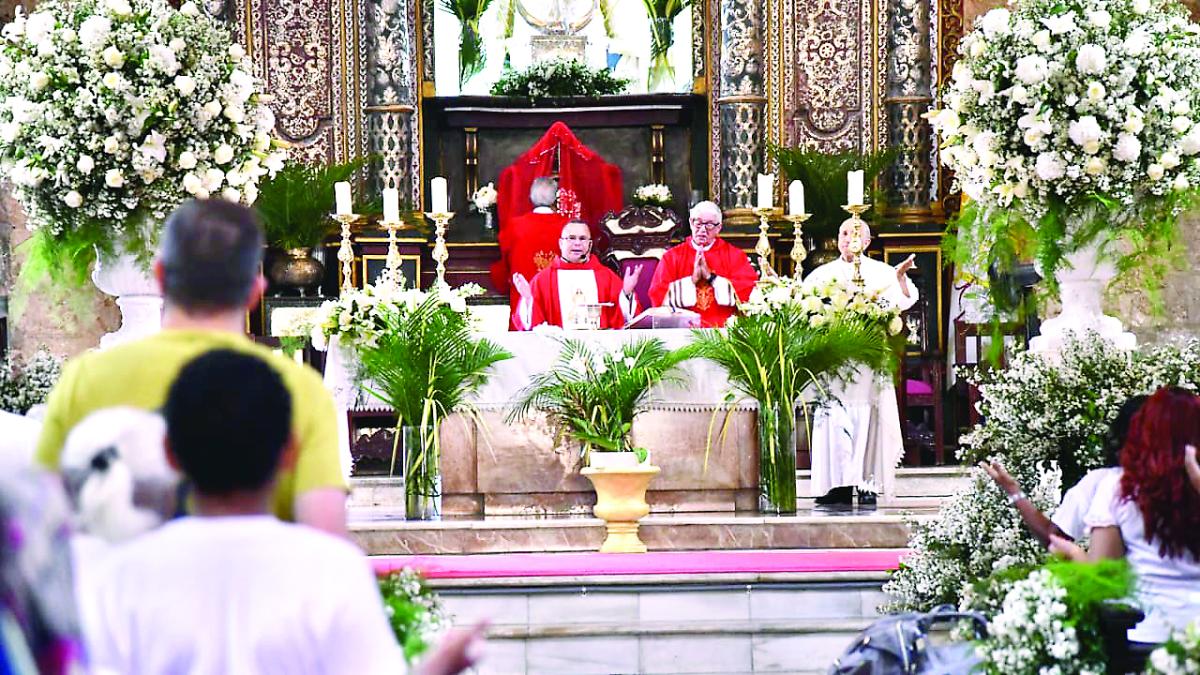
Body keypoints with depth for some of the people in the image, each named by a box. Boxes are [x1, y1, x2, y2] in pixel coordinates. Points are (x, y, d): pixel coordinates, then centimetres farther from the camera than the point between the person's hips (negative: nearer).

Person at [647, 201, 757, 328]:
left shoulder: (734, 255, 11)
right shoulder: (672, 256, 12)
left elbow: (749, 290, -2)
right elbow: (657, 296, 2)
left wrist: (711, 277, -7)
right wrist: (692, 280, -7)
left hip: (724, 326, 1)